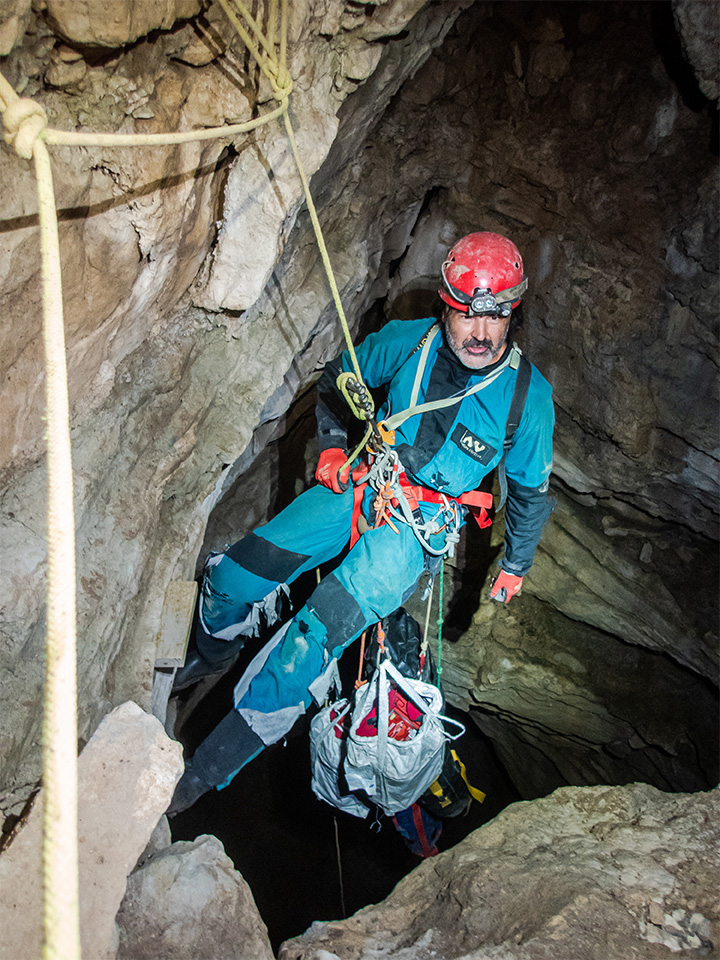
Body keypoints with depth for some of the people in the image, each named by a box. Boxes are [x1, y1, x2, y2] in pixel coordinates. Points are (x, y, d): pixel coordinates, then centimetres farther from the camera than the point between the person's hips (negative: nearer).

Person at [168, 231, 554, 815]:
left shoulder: (529, 395, -11)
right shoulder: (408, 341, -6)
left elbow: (531, 488, 6)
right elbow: (337, 382, 13)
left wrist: (516, 564, 14)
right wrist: (332, 445, 1)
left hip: (423, 525, -3)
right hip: (361, 486, 4)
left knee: (318, 633, -23)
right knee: (231, 578, -9)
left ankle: (211, 767, -5)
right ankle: (215, 652, 29)